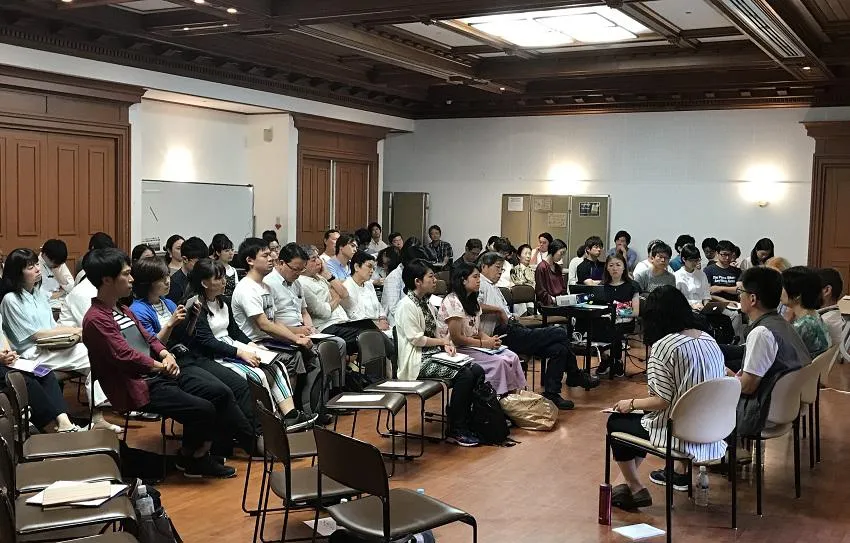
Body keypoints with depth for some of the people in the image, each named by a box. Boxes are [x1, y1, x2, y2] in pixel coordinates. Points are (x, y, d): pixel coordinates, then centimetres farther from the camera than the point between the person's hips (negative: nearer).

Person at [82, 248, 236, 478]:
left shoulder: (122, 310, 16)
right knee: (203, 410, -18)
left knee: (217, 393, 5)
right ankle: (189, 459, 8)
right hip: (136, 389, -10)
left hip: (156, 375, 10)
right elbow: (125, 356, -23)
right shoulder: (96, 319, -17)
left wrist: (166, 354, -2)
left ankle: (201, 455, 13)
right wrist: (162, 366, -11)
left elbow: (148, 337, 19)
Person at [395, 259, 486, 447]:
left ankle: (469, 421, -1)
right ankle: (455, 432, -12)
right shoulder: (407, 305, -14)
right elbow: (416, 339, -17)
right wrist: (443, 341, -7)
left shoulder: (425, 302, 15)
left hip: (434, 354, 9)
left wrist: (446, 344, -2)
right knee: (464, 375, -24)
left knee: (477, 370, -8)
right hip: (418, 361, -9)